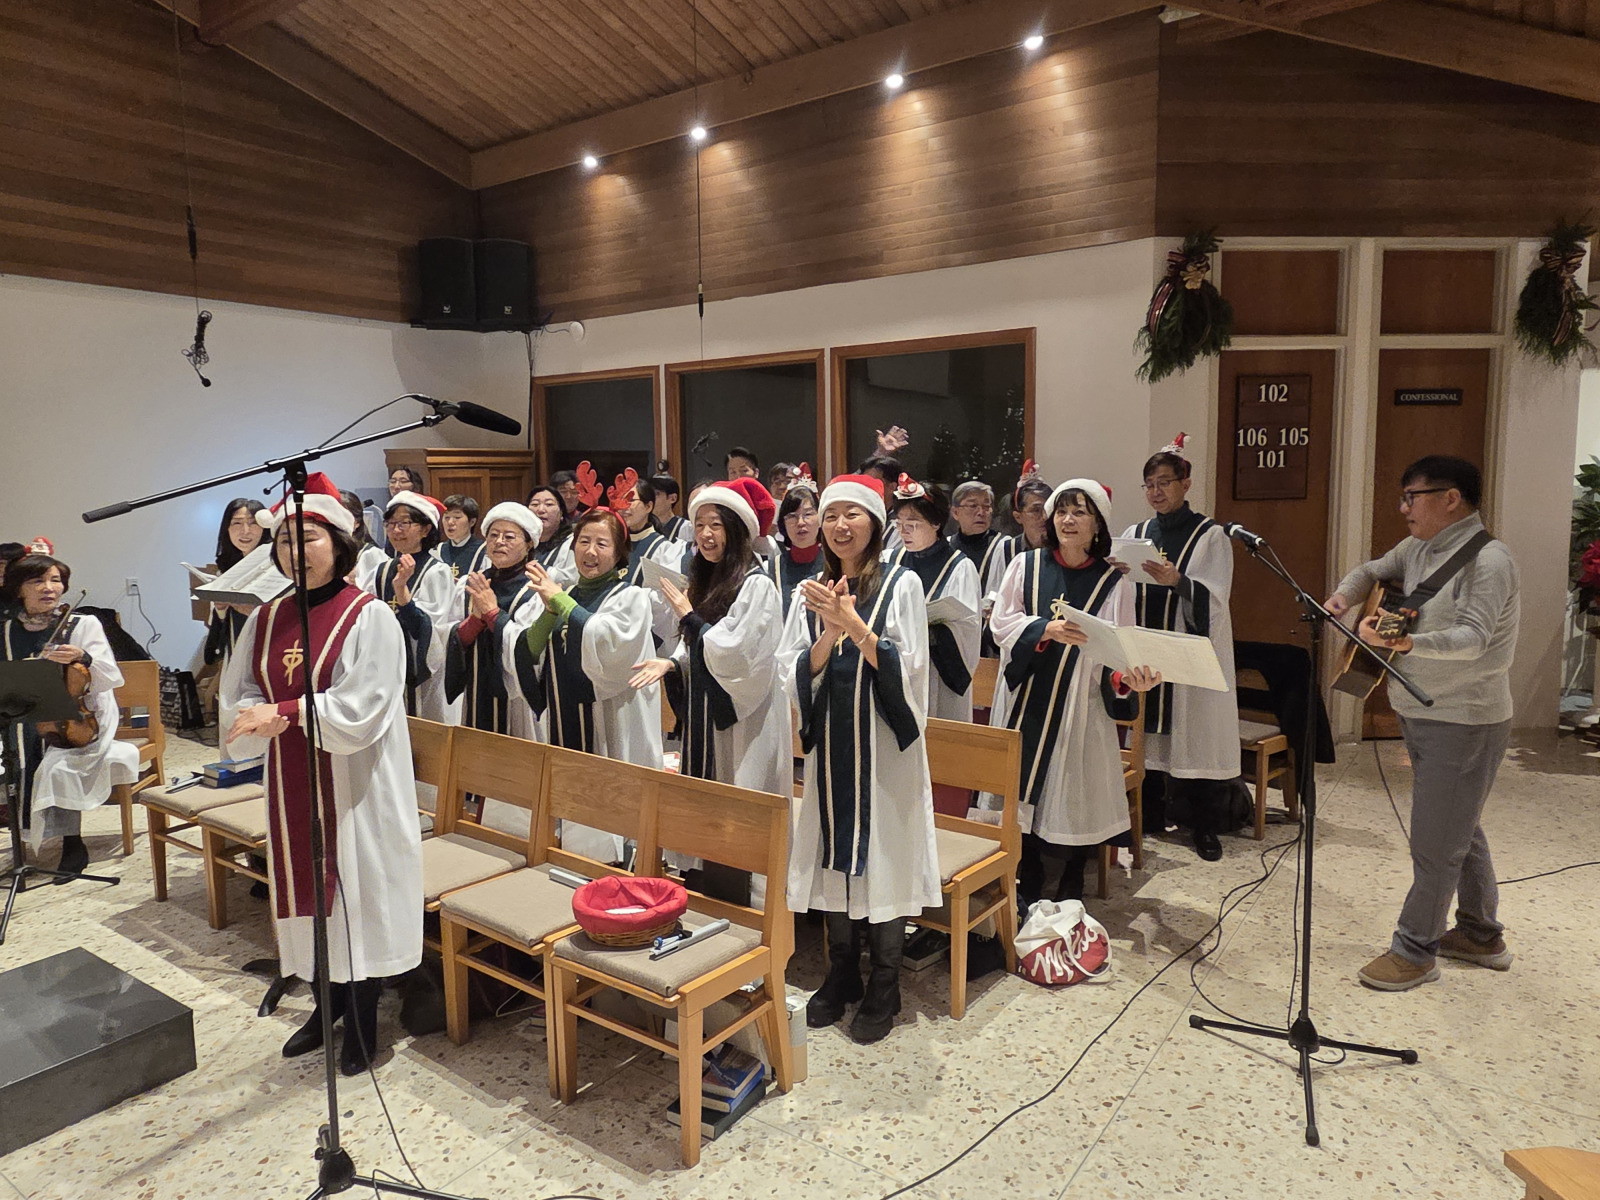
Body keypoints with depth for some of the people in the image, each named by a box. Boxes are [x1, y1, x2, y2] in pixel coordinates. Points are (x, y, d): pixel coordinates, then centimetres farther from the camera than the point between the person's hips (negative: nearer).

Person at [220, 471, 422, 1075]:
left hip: (354, 784, -5)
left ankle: (362, 1018, 23)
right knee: (309, 888, 14)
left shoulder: (370, 617, -12)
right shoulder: (267, 618, 6)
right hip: (292, 781, 5)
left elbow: (361, 710, -19)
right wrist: (264, 719, -15)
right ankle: (328, 1002, 35)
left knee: (358, 892, 4)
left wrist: (283, 712, -20)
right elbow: (240, 694, 7)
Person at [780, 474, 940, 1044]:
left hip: (883, 744, -3)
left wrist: (852, 623, -22)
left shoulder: (901, 584, -4)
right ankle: (841, 975, 29)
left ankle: (883, 988, 19)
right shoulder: (813, 592, 6)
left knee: (881, 860, 3)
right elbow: (796, 675, 0)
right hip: (829, 743, 4)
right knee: (834, 858, 11)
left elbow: (905, 670, -12)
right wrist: (830, 630, -17)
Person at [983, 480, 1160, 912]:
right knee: (1025, 787, 4)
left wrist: (1128, 677, -25)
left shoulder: (1114, 582, 1)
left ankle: (1071, 888, 22)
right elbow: (1002, 623, -3)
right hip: (1026, 700, 1)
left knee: (1075, 793, 2)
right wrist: (1047, 630, -20)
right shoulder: (1025, 565, 4)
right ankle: (1029, 888, 21)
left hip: (1082, 704, -1)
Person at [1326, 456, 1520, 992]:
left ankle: (1416, 949, 11)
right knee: (1460, 829, 20)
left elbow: (1473, 637, -30)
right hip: (1424, 713, 9)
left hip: (1464, 721, -9)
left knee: (1436, 842, -2)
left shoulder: (1488, 560, -19)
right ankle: (1481, 936, 35)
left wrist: (1409, 643, -47)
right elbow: (1373, 570, 23)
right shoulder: (1419, 548, 7)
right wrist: (1344, 595, 0)